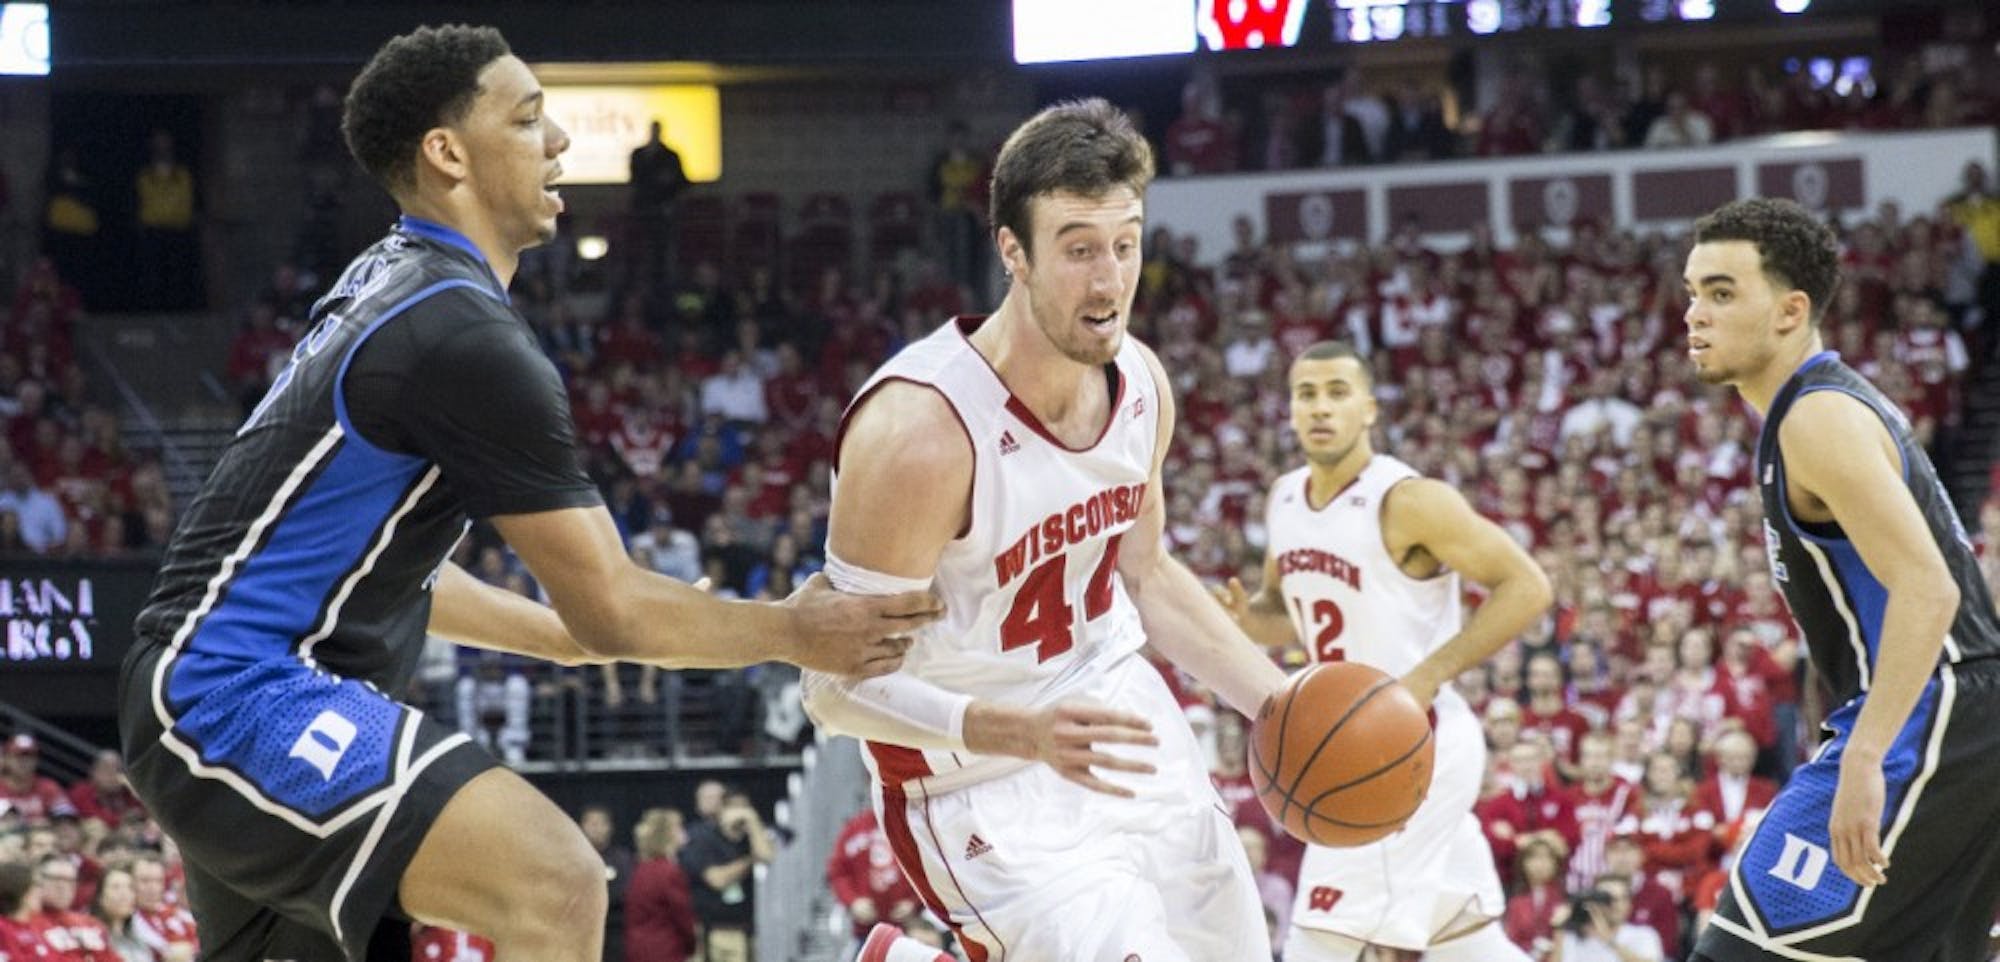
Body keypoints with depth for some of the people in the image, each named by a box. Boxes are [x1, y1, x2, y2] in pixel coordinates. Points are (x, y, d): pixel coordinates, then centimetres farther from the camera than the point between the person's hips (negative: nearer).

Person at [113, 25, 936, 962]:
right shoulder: (465, 337, -16)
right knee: (555, 882, -24)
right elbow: (610, 608, -12)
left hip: (200, 698, 11)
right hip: (239, 698, -11)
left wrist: (566, 636, 31)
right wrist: (797, 634, 1)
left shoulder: (386, 285, 15)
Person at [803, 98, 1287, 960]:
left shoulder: (1140, 383, -4)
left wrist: (1281, 702, 5)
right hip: (984, 785, -8)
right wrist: (1019, 733, -38)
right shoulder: (922, 429, -27)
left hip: (1125, 732, 8)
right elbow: (839, 684, -24)